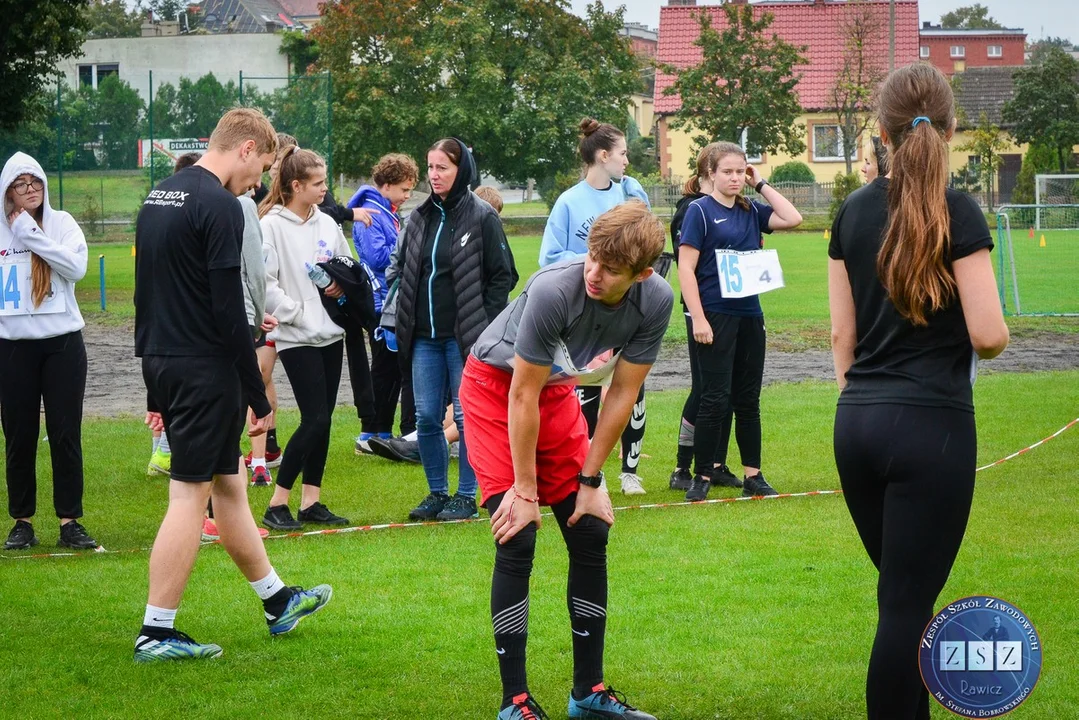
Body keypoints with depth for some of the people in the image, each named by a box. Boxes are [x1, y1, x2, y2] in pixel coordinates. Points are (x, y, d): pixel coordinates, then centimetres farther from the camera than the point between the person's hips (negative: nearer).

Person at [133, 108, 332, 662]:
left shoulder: (157, 197, 13)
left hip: (162, 362, 9)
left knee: (229, 483, 18)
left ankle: (276, 600, 31)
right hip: (206, 368, -9)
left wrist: (156, 388, 22)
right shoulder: (219, 206, -15)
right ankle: (156, 633, 0)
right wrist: (258, 398, -12)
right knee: (189, 496, -3)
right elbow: (228, 310, -18)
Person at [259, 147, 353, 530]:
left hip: (330, 333, 7)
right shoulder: (272, 226, -11)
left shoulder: (327, 223, 9)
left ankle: (311, 501, 15)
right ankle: (277, 504, -4)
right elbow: (263, 283, -16)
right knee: (314, 419, -11)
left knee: (323, 419, 8)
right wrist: (295, 312, -16)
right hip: (296, 338, -7)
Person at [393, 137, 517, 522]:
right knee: (426, 418, 5)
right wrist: (405, 322, 8)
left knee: (467, 416, -2)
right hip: (425, 338, 5)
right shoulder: (420, 217, 11)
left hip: (465, 337, -5)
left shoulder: (482, 217, -5)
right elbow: (402, 269, 19)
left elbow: (503, 275, -5)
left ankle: (467, 496, 7)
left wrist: (483, 326, -10)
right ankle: (437, 493, 17)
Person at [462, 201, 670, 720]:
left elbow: (622, 394, -9)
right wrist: (525, 492, -19)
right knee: (517, 542, -13)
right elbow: (523, 396, -26)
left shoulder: (655, 301, -21)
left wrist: (590, 480, -6)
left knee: (590, 535, 3)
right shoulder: (554, 290, -36)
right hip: (496, 386, -5)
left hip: (556, 390, 5)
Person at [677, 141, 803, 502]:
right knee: (715, 400, -5)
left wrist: (761, 184, 4)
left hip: (750, 315, 6)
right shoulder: (700, 211, -5)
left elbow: (792, 218, 2)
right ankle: (702, 476, 2)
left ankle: (753, 476, 14)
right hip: (716, 316, -6)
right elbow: (686, 269, -9)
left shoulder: (751, 211, 11)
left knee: (748, 400, 9)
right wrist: (698, 319, -16)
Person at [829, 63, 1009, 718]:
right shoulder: (957, 212, -10)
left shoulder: (855, 211, 6)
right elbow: (988, 334, -14)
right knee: (908, 606, -2)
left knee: (903, 592, 18)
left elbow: (842, 331, 10)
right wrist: (994, 339, 9)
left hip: (858, 422, 6)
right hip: (933, 424, -6)